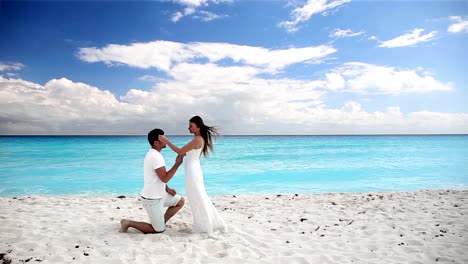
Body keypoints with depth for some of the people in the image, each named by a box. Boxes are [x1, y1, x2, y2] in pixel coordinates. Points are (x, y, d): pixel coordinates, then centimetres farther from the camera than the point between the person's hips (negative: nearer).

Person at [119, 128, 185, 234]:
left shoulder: (153, 154, 8)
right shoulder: (156, 156, -25)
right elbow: (165, 178, -25)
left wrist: (167, 189, 9)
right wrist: (177, 164, -18)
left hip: (159, 195, 10)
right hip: (152, 199, -10)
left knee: (180, 201, 16)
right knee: (160, 230, 2)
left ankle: (161, 222, 20)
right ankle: (128, 223, 7)